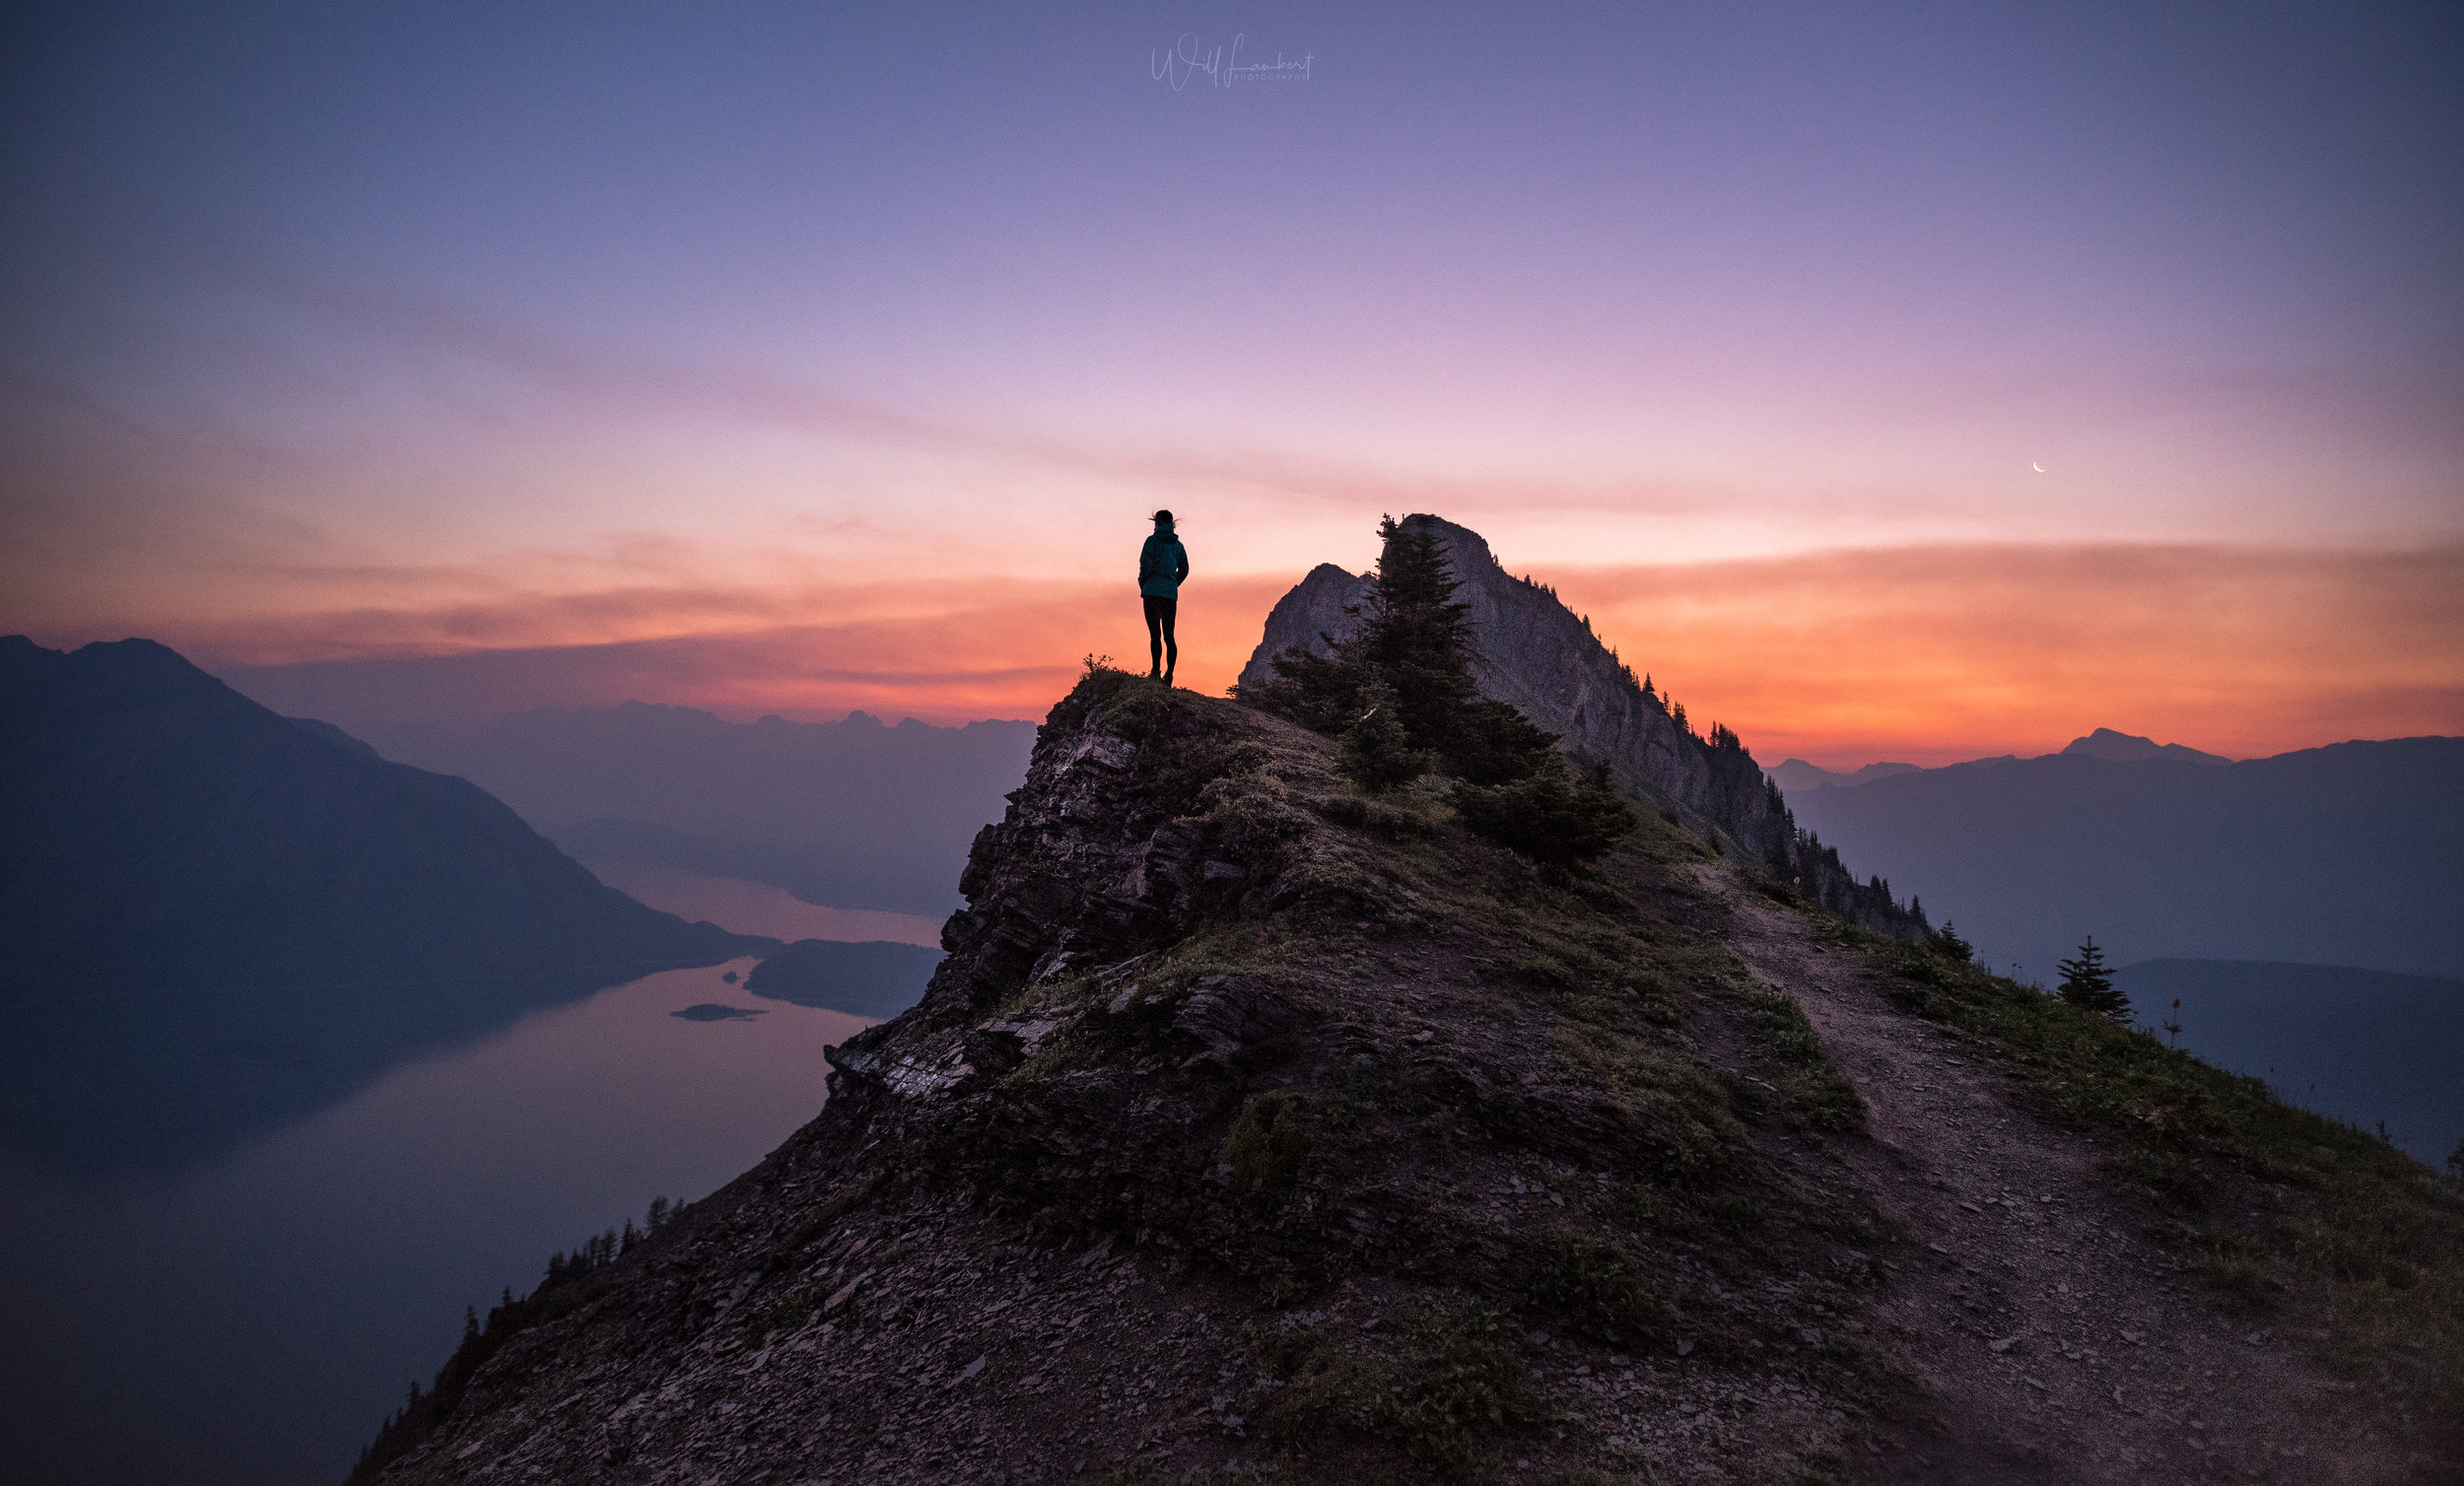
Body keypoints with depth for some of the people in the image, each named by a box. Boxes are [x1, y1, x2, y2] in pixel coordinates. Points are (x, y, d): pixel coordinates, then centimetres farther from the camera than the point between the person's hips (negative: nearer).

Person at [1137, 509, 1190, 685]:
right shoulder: (1177, 544, 14)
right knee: (1169, 635, 7)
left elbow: (1146, 562, -12)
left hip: (1153, 591, -5)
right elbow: (1184, 569, 14)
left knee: (1155, 634, -11)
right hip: (1171, 594, 5)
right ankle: (1168, 676, 2)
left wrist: (1142, 583, 2)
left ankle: (1156, 671, -20)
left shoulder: (1153, 540, -2)